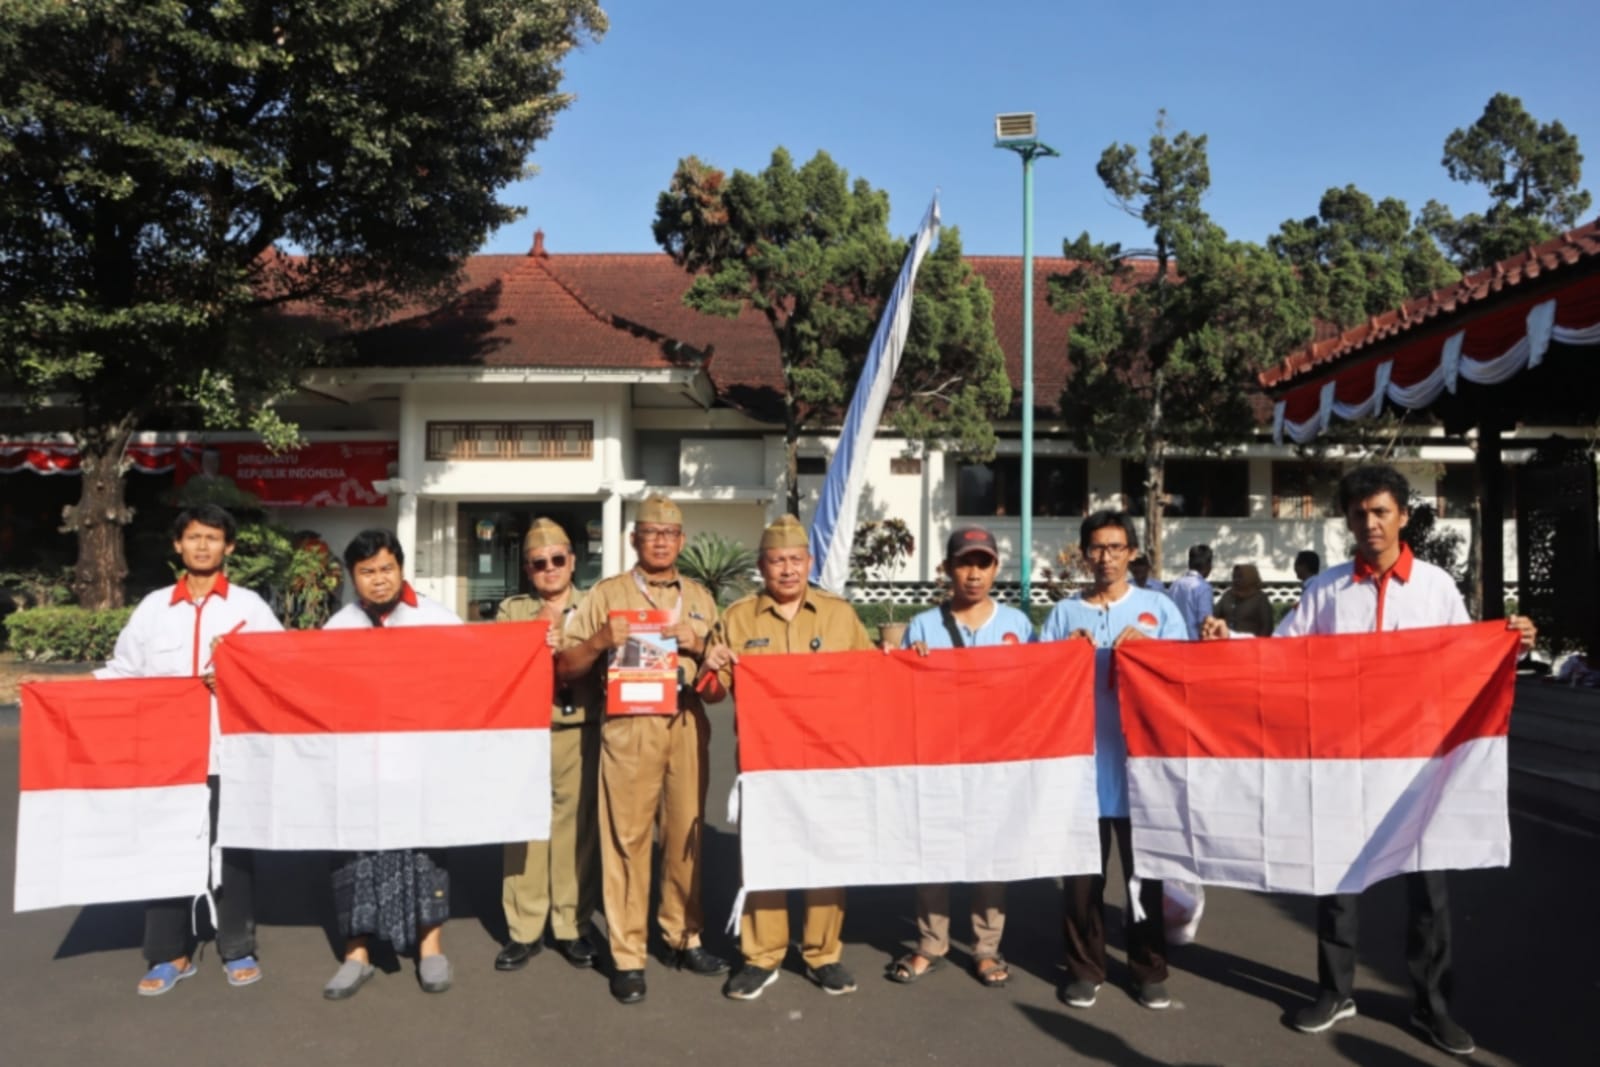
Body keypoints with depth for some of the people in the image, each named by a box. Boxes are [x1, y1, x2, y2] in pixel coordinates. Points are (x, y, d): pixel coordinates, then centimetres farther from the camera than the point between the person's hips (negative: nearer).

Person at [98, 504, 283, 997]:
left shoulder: (249, 606, 3)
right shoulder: (153, 607, 9)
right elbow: (122, 671, 11)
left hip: (231, 749, -2)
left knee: (234, 849, 6)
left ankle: (238, 950, 19)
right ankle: (170, 954, 20)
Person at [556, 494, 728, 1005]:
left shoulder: (700, 597, 17)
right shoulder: (607, 594, 9)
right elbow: (564, 669, 6)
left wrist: (698, 643, -3)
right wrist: (599, 641, -12)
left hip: (687, 724, 3)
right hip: (629, 724, -3)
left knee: (686, 832, 5)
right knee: (627, 836, -4)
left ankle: (684, 936, 20)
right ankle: (628, 955, 5)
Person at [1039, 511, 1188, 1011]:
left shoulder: (1159, 607, 8)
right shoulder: (1064, 612, 10)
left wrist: (1148, 646, -13)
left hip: (1141, 756, 0)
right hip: (1080, 755, 1)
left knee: (1144, 867, 7)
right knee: (1083, 869, 5)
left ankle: (1149, 968, 21)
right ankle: (1085, 967, 18)